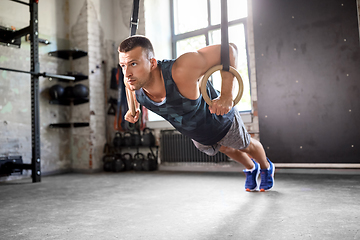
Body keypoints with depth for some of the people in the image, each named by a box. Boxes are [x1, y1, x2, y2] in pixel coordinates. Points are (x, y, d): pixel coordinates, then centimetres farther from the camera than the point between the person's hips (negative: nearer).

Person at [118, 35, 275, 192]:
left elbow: (228, 49, -39)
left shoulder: (181, 71, -49)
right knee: (226, 150, 33)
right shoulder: (132, 79, -29)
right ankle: (251, 168, 68)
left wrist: (226, 96, -44)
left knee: (246, 146, 27)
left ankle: (267, 168, 63)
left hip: (222, 121, -5)